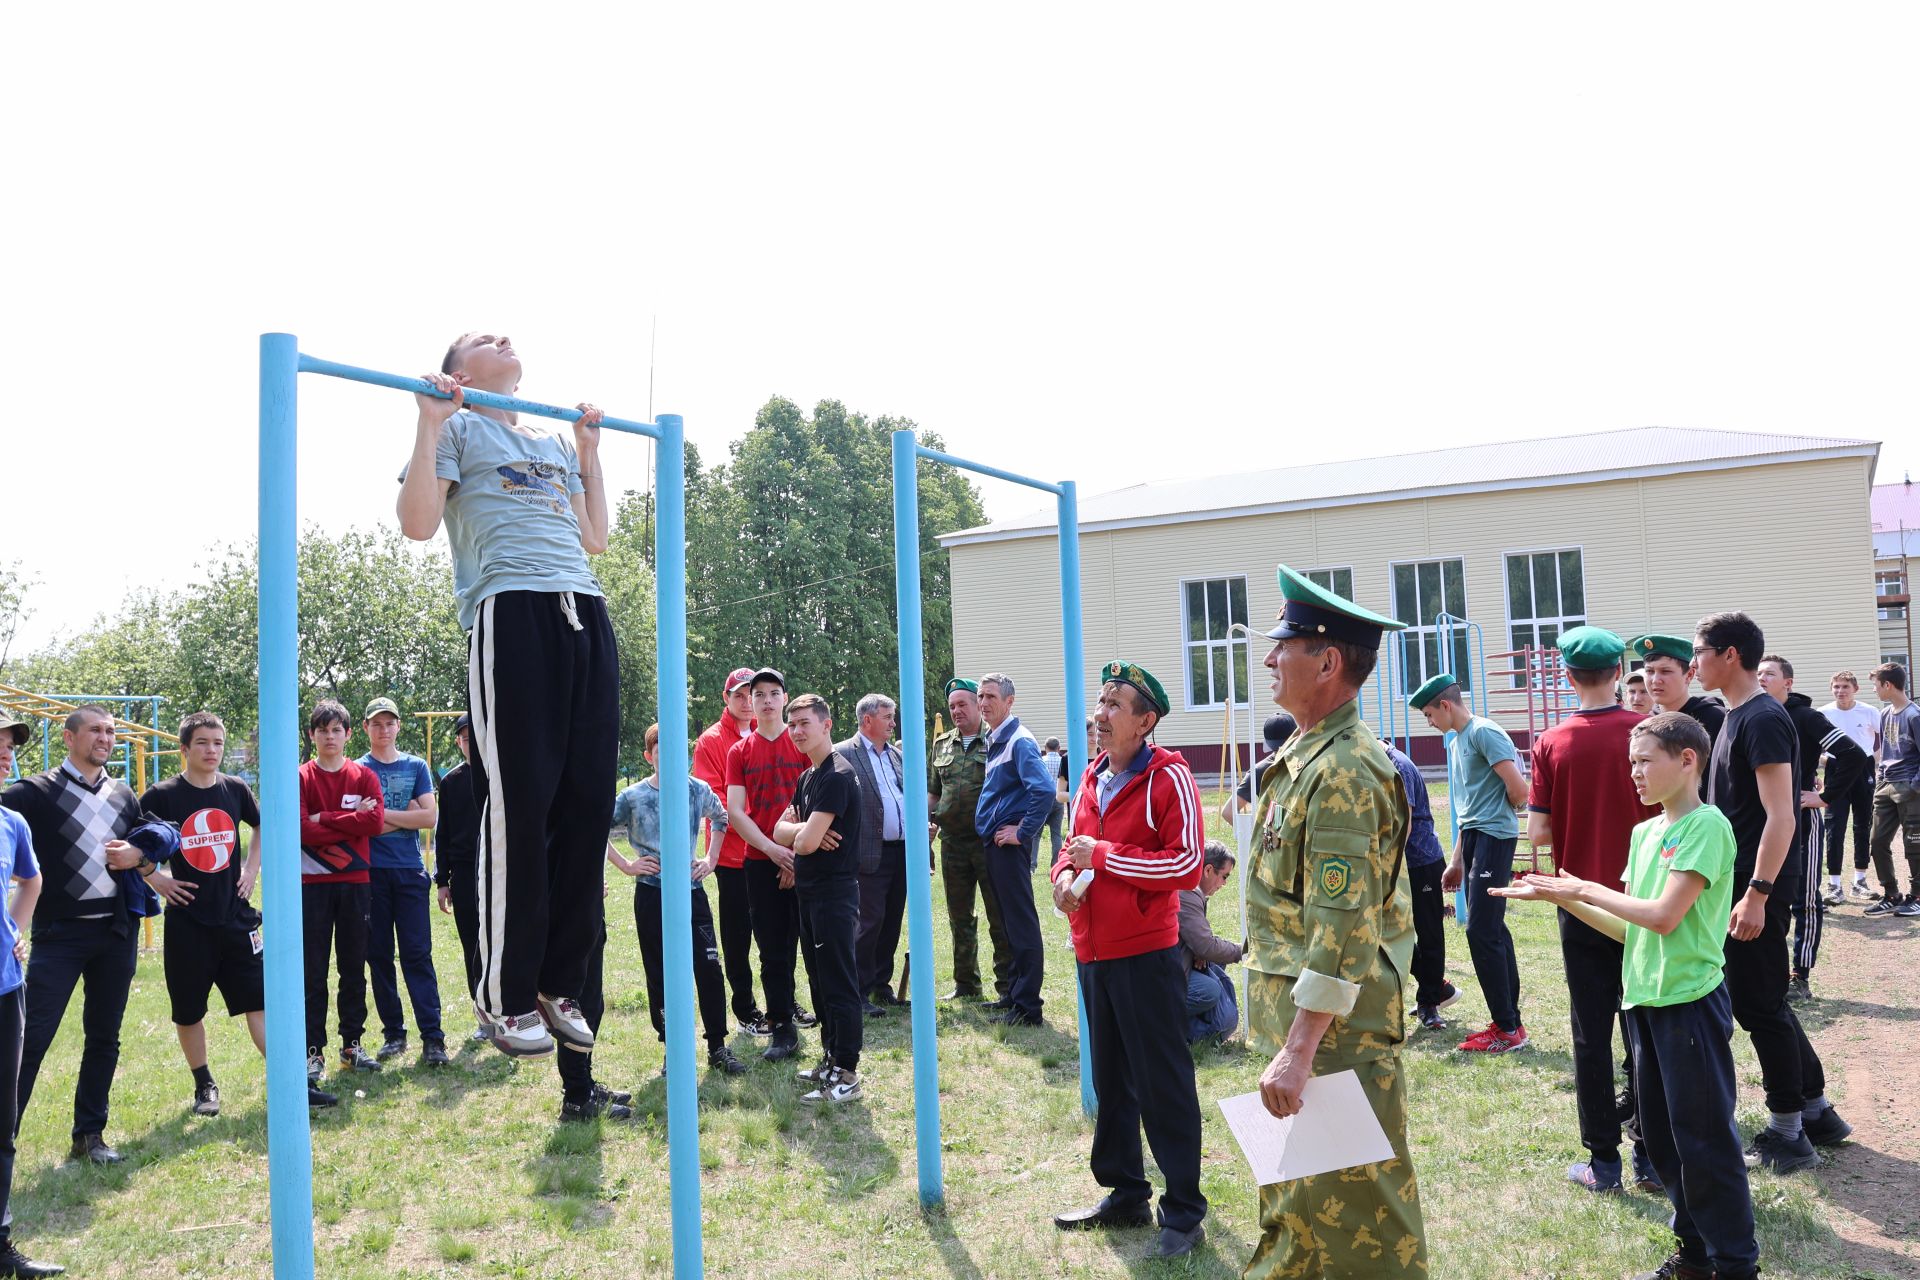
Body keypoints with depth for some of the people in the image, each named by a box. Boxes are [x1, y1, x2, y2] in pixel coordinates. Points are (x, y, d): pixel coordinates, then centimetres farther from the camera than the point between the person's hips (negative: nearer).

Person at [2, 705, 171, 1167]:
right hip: (59, 934, -4)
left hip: (117, 932, 5)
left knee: (104, 1038, 10)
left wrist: (139, 859, -3)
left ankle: (89, 1134, 20)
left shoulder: (124, 795, 13)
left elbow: (151, 858, 18)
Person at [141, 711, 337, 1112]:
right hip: (187, 921, -2)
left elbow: (261, 826, 22)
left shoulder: (235, 789, 3)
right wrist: (156, 880, -5)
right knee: (188, 1011, 8)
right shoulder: (163, 795, -6)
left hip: (236, 917, 2)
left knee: (259, 1001, 0)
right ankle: (204, 1086, 26)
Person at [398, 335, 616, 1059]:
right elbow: (417, 524, -1)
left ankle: (560, 984, 11)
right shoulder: (459, 429, 12)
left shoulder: (555, 447, 30)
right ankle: (509, 999, 2)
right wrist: (429, 423, -1)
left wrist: (590, 452, 30)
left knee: (587, 804, 1)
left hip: (586, 618, 6)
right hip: (512, 613, -6)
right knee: (519, 807, -8)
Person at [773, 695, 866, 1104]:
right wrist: (803, 832, -12)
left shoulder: (837, 775, -16)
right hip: (808, 890, 10)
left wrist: (799, 836, 1)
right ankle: (831, 1060, 26)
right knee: (820, 979, 16)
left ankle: (846, 1076, 0)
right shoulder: (806, 777, 15)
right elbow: (781, 829, 10)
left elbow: (807, 841, -22)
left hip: (834, 892, -10)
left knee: (839, 984, -5)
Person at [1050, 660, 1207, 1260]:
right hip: (1094, 955, 8)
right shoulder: (1092, 777, 10)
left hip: (1147, 956, -8)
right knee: (1111, 1081, 18)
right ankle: (1124, 1193, 33)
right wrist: (1065, 873, -1)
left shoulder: (1169, 778, -12)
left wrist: (1103, 856, -18)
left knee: (1164, 1086, 2)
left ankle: (1183, 1213, 15)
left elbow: (1187, 864, -19)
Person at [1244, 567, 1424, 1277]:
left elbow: (1343, 928, -26)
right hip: (1292, 1016, 10)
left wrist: (1299, 1051, -26)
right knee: (1292, 1197, 21)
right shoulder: (1305, 753, 11)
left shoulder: (1344, 771, -22)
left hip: (1336, 1029, -10)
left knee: (1352, 1207, 3)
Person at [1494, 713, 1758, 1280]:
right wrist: (1561, 897, 4)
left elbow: (1664, 915, -21)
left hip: (1691, 1001, -8)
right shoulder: (1644, 833, 11)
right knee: (1662, 1135, 16)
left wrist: (1586, 888, -12)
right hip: (1645, 1000, 8)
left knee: (1704, 1139, 1)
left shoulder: (1707, 826, -14)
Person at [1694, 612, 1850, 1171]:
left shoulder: (1763, 720, -17)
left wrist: (1757, 894, -25)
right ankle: (1816, 1110, 28)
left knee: (1759, 1005, 0)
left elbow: (1781, 817, -22)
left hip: (1753, 892, -10)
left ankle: (1788, 1133, 12)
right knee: (1760, 1002, 16)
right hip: (1735, 884, 10)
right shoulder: (1737, 717, 12)